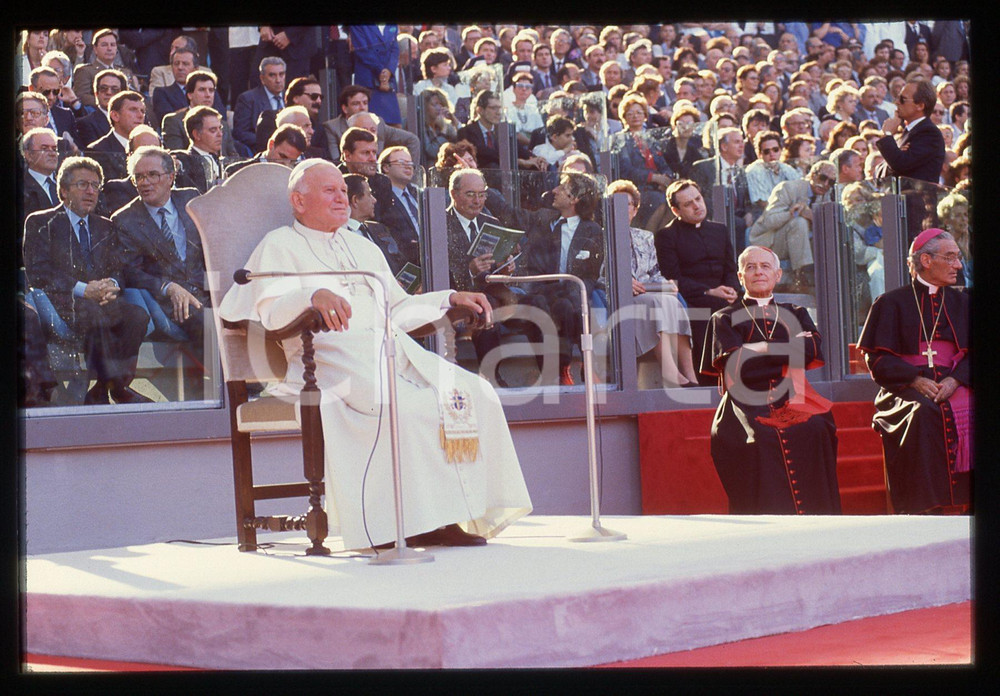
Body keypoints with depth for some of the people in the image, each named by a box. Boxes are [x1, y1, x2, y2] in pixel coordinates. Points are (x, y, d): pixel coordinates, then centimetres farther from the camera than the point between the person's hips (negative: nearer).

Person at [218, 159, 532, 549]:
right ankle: (415, 521, -29)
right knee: (405, 406, -35)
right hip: (329, 353, -7)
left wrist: (449, 298, 17)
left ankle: (468, 512, -18)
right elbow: (270, 311, -7)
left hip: (392, 349, 7)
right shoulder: (281, 245, 10)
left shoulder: (364, 248, 32)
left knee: (477, 395, -16)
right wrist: (313, 295, -28)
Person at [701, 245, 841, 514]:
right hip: (746, 406, -2)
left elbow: (813, 349, 5)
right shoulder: (725, 318, 17)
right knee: (761, 440, -33)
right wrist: (791, 346, 3)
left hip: (792, 401, 2)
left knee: (815, 431, -29)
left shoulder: (795, 315, 25)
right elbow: (737, 363, -1)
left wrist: (763, 350, -1)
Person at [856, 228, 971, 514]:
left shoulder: (961, 303, 20)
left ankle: (956, 507, -28)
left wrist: (955, 379, -12)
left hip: (954, 385, 3)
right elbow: (876, 358, 1)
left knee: (966, 414, -31)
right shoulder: (891, 303, 8)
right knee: (923, 414, -36)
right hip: (904, 389, -3)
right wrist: (914, 379, -16)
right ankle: (924, 508, -35)